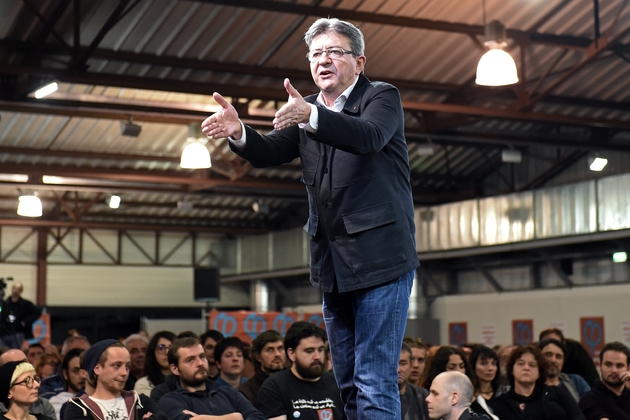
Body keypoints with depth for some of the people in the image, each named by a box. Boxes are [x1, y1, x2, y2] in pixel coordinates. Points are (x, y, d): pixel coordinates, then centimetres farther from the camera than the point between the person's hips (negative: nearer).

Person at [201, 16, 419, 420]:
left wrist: (311, 114, -39)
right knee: (349, 386, 12)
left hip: (380, 258, -6)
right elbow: (268, 153, 3)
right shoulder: (305, 113, 15)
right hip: (333, 265, 7)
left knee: (375, 384, -10)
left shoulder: (382, 96, -2)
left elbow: (369, 136, -23)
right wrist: (239, 132, -19)